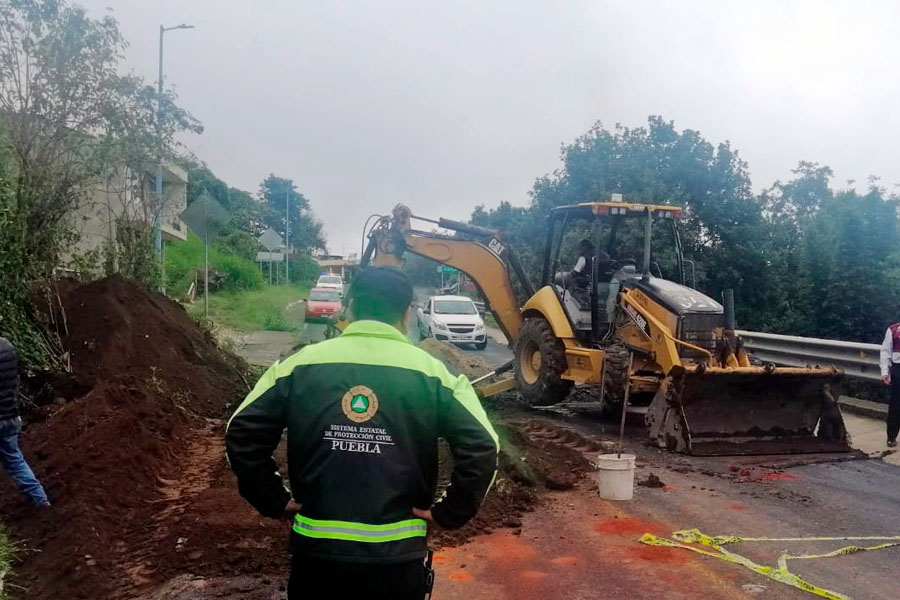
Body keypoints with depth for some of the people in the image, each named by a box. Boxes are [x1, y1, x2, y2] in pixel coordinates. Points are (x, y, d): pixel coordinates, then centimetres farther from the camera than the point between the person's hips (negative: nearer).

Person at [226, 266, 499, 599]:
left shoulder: (302, 364, -2)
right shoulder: (431, 372, -6)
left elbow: (242, 434, -4)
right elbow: (481, 447, -13)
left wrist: (274, 500, 5)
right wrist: (447, 513, -2)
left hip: (315, 548, 1)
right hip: (396, 554, -1)